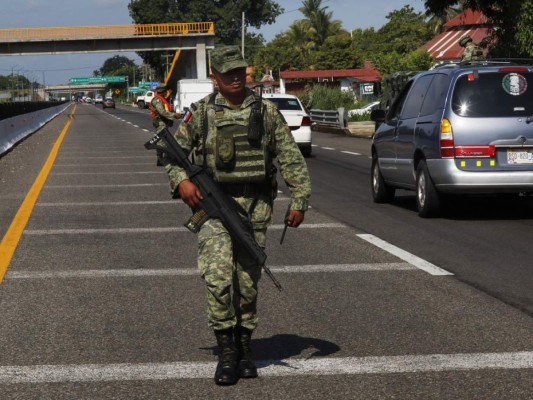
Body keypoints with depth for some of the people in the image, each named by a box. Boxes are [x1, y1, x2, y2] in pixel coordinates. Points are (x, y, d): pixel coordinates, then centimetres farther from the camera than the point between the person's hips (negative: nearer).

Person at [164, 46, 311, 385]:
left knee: (248, 281, 6)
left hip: (255, 208, 1)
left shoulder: (266, 112, 4)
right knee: (217, 277, -14)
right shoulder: (201, 114, 4)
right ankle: (226, 352, -6)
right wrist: (181, 181, -6)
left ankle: (244, 347, 20)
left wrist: (300, 200, -4)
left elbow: (292, 158, 4)